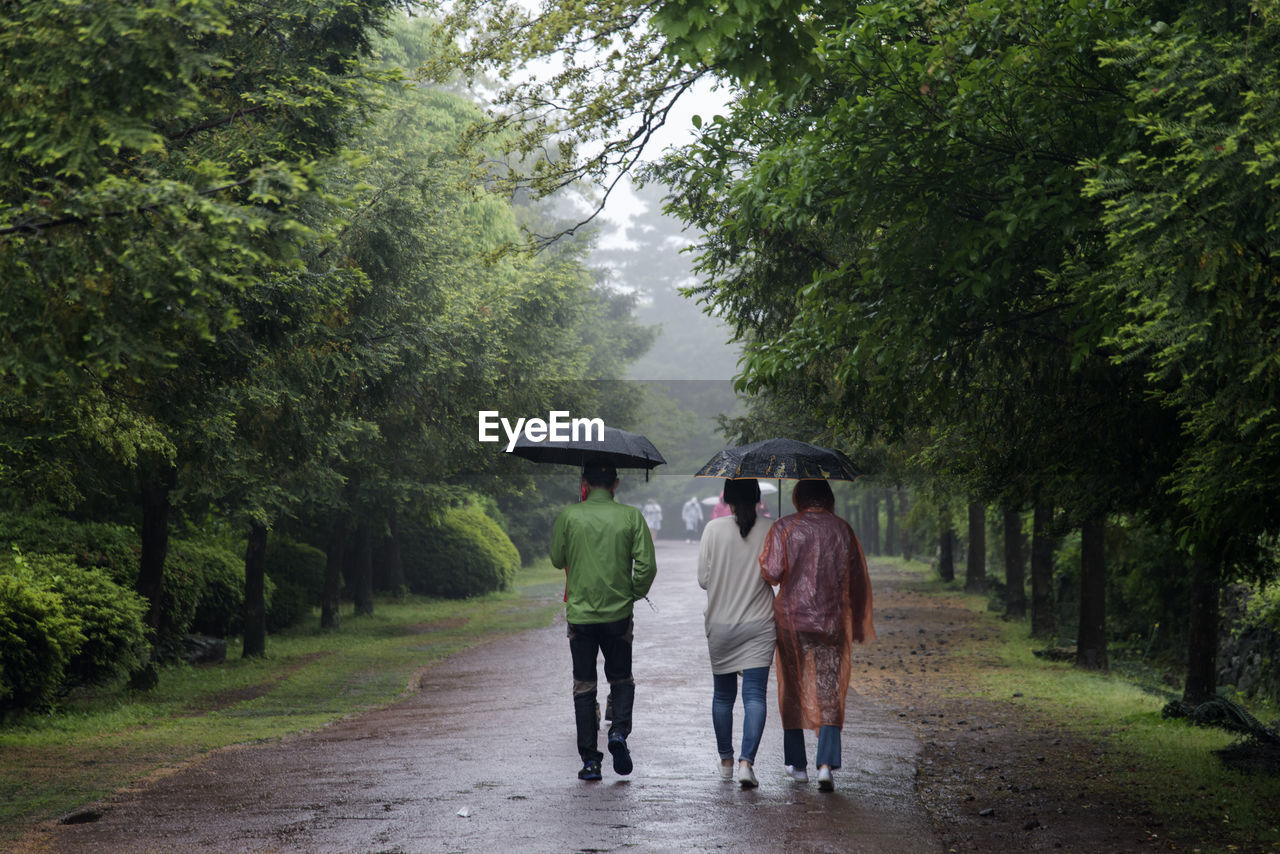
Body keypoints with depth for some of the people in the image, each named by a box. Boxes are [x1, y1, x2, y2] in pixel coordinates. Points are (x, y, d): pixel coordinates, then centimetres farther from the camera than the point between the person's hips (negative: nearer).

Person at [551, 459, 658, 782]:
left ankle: (590, 761, 5)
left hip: (579, 613, 0)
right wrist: (633, 594, 10)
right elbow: (646, 565, -6)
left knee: (584, 687, 8)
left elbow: (557, 559, 7)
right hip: (618, 613, 0)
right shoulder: (630, 516, -3)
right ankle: (619, 730, -8)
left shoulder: (569, 516, -4)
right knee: (621, 679, 18)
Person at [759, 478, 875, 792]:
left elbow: (771, 574, -13)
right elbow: (857, 580, 7)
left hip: (792, 617, -1)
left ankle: (797, 763, 21)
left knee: (793, 689, 14)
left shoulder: (784, 528, -6)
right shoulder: (843, 530, 2)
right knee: (829, 693, 0)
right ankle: (826, 763, -16)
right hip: (831, 619, 1)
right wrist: (858, 625, 16)